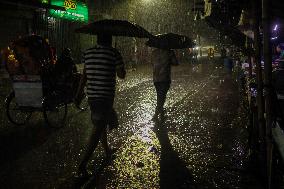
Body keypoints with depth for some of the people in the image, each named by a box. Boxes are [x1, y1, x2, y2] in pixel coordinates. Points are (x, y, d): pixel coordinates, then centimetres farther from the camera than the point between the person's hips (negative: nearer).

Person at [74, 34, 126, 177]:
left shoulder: (88, 53, 6)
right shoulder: (114, 53, -8)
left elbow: (84, 75, 9)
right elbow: (122, 75, -2)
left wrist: (78, 95, 13)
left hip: (91, 95, 6)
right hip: (106, 96, -6)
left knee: (100, 124, 24)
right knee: (98, 129, -6)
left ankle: (107, 151, 43)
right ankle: (83, 164, -13)